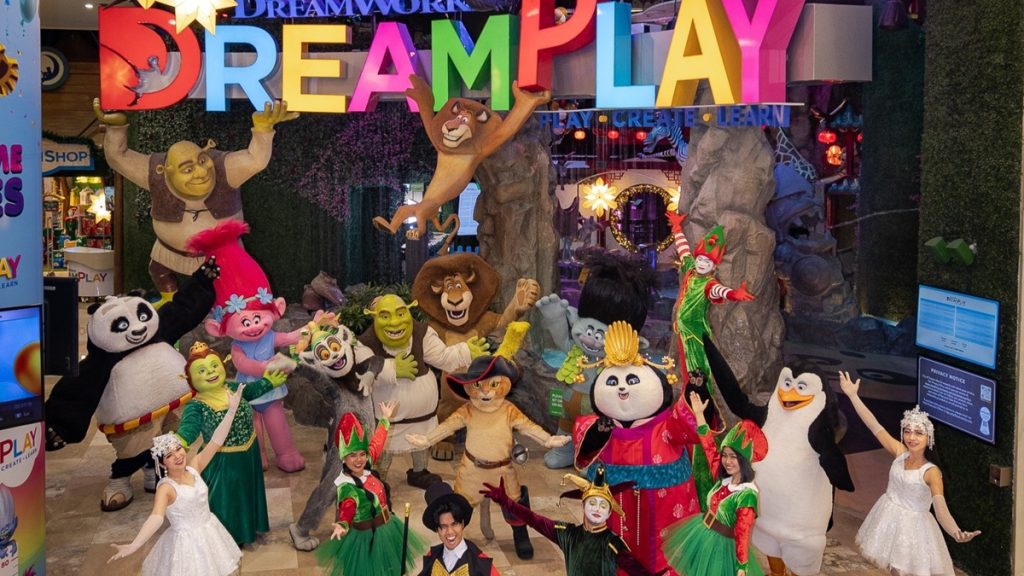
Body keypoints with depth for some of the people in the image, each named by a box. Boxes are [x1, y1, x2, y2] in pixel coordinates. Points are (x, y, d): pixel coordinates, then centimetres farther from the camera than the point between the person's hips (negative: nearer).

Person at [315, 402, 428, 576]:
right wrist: (342, 526, -68)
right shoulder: (347, 487, -30)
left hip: (386, 529, 8)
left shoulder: (366, 467, -9)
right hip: (367, 537, -8)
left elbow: (376, 444, 6)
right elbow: (347, 509, -46)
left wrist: (385, 419, 17)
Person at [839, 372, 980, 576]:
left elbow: (941, 509, -32)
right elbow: (874, 426, -8)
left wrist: (956, 533, -52)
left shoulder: (931, 472, -22)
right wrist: (853, 395, -9)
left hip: (912, 525, -5)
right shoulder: (900, 453, -10)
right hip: (889, 519, 5)